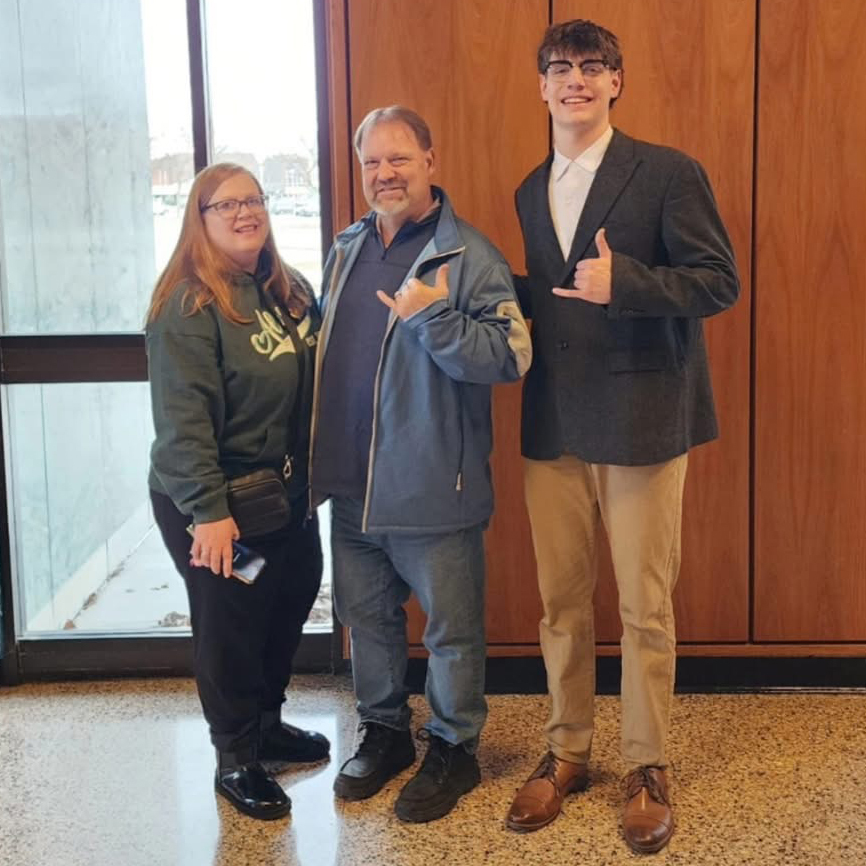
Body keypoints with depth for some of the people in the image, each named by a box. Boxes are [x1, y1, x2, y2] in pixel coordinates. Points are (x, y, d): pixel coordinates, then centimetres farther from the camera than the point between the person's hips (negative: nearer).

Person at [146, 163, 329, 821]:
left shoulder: (291, 291, 7)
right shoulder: (190, 305, -17)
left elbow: (316, 385, 14)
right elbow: (182, 418, -22)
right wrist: (207, 510, -25)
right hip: (218, 502, -8)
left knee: (290, 606, 18)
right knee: (231, 625, 5)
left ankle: (266, 724, 41)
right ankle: (236, 760, 24)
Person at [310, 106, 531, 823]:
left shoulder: (469, 257, -12)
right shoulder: (347, 250, 10)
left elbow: (511, 357, -20)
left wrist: (431, 318, -27)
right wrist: (320, 461, 15)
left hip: (432, 488, -7)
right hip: (352, 486, 7)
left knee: (451, 629, 7)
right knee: (366, 616, 19)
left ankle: (454, 748, 27)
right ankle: (384, 732, 38)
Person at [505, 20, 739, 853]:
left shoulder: (667, 173, -5)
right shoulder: (532, 191, 14)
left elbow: (719, 281, -11)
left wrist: (622, 283, -23)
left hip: (641, 419, -5)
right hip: (553, 423, 5)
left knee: (645, 608, 4)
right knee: (560, 601, 11)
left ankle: (647, 768, 19)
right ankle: (565, 752, 27)